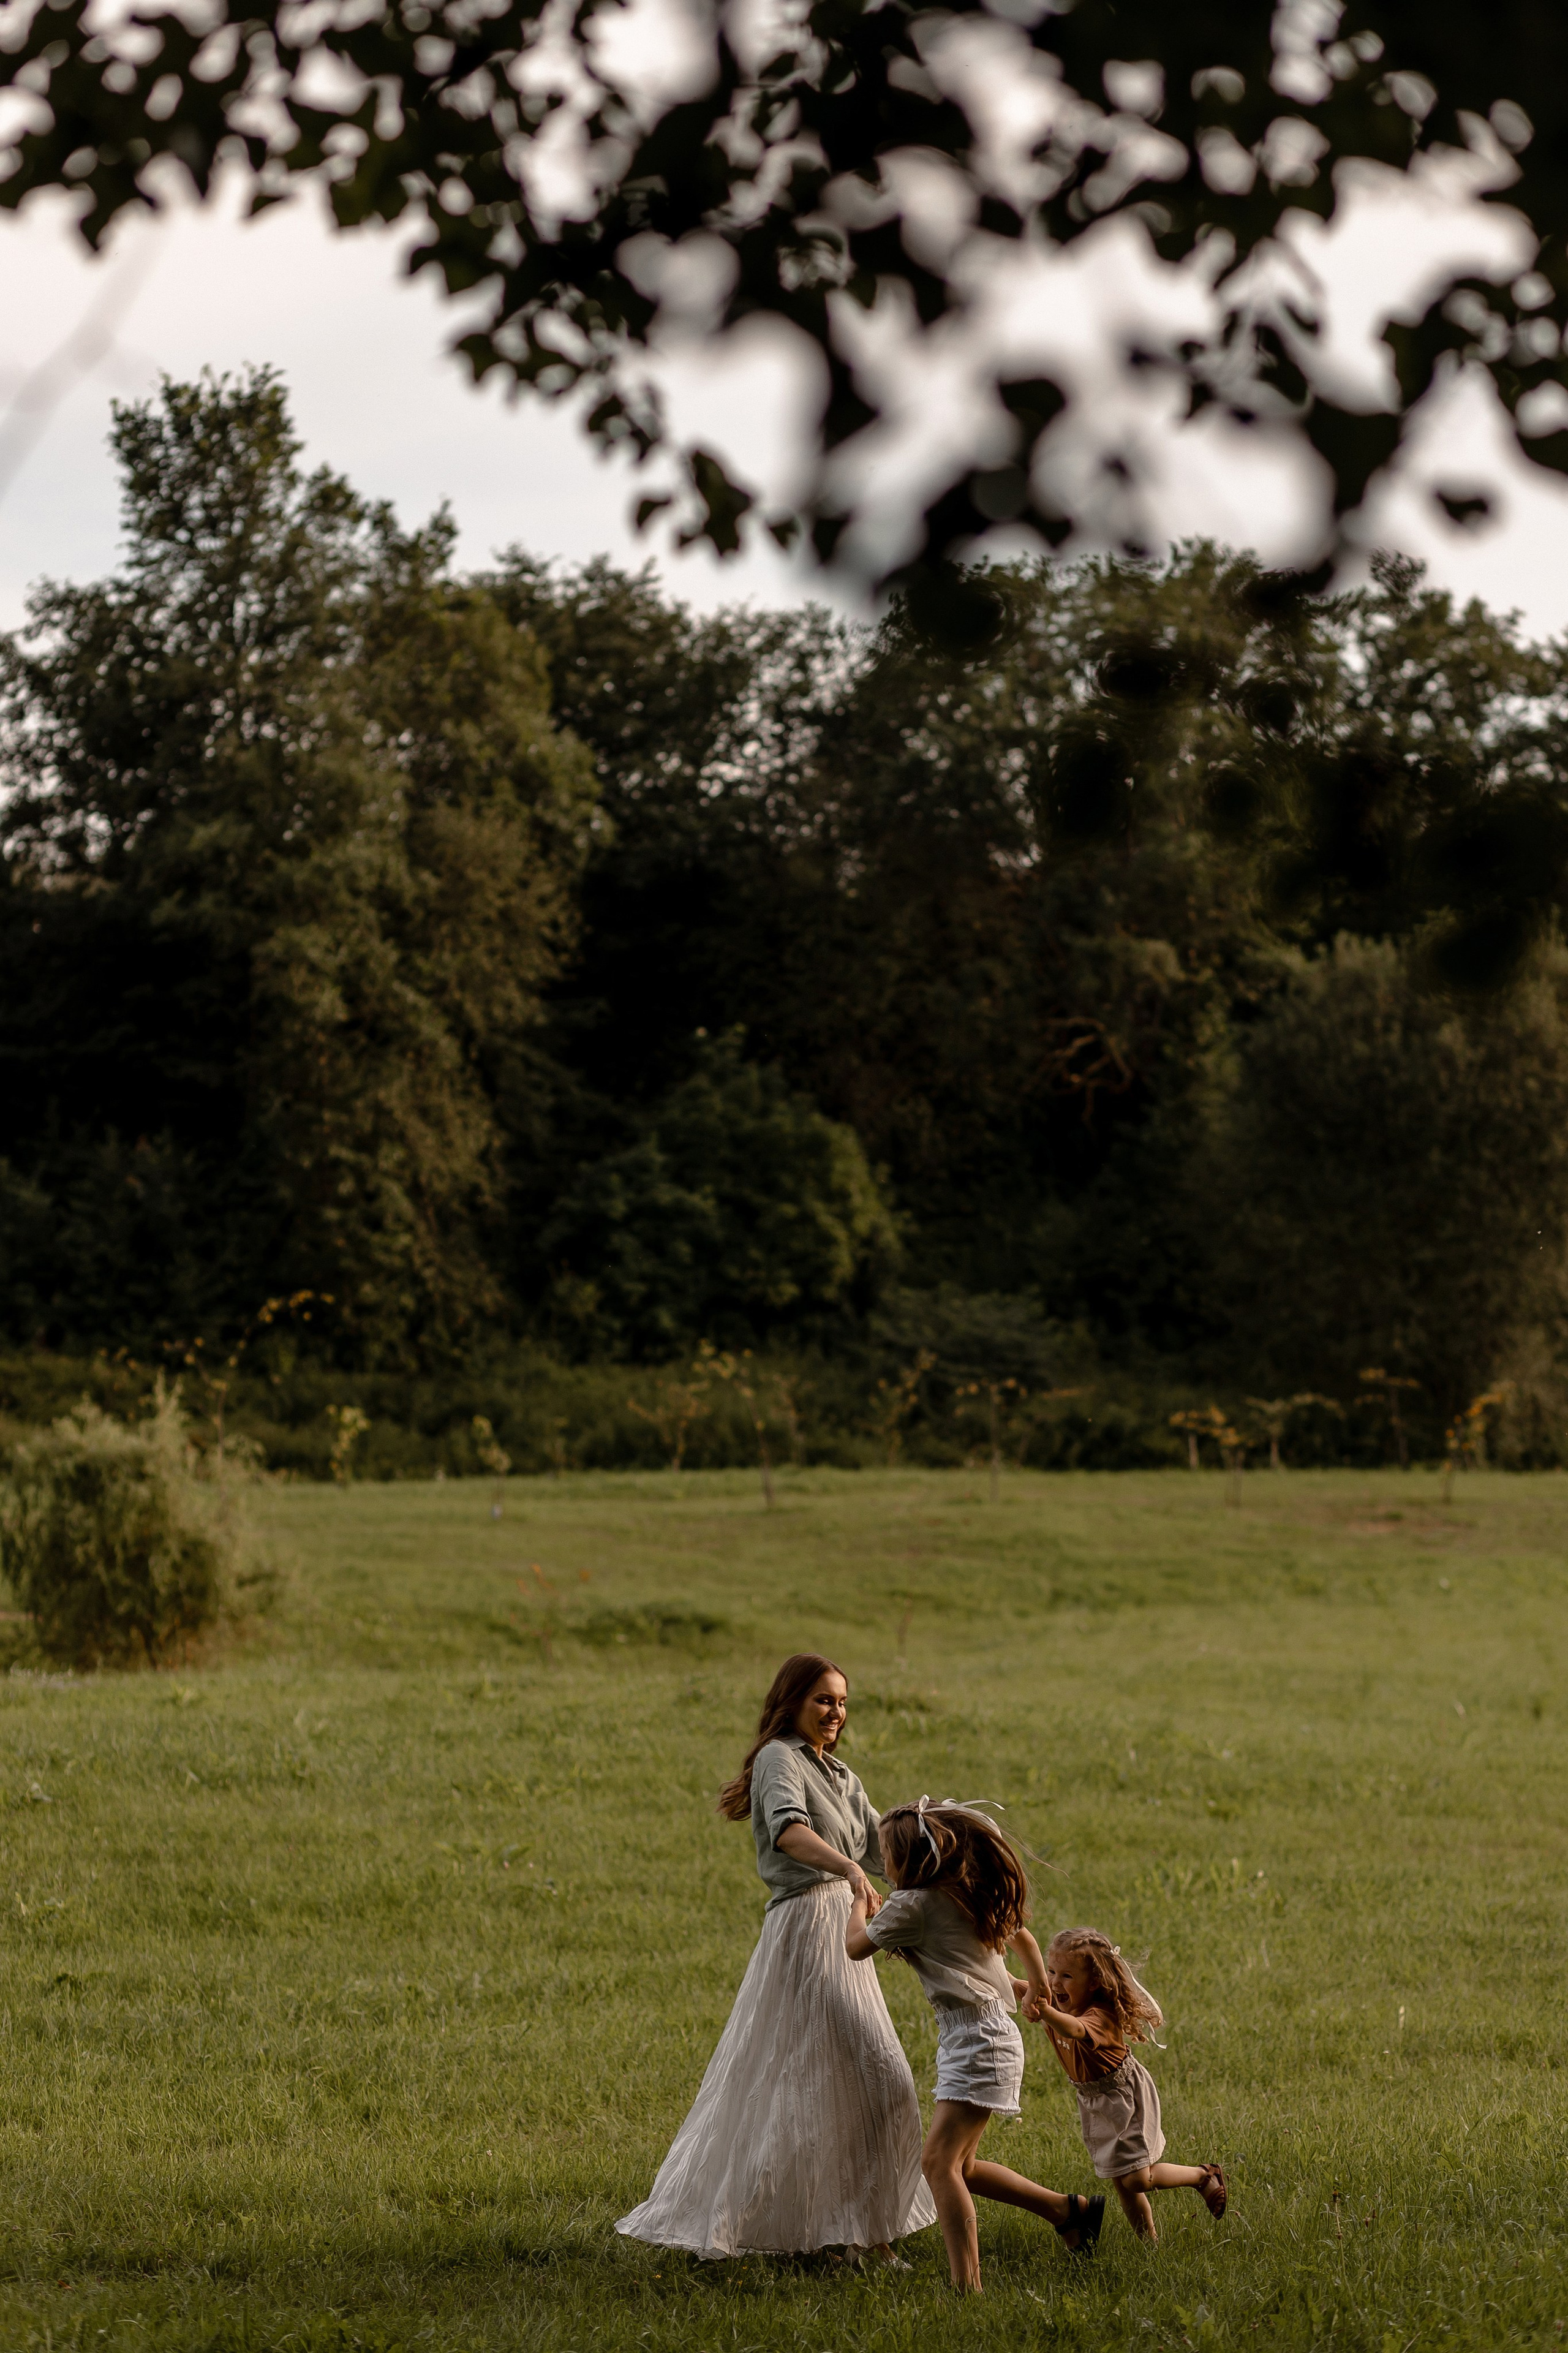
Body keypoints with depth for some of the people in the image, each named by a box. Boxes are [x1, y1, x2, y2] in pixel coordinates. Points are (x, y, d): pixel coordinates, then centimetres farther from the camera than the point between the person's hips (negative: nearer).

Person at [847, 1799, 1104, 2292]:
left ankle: (967, 2286, -25)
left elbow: (855, 1946, -2)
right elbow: (1022, 1936, 28)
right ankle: (1069, 2210, 23)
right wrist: (1037, 1985, 45)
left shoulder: (912, 1905, -11)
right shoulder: (971, 1895, 14)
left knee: (939, 2161, -16)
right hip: (988, 2032, 10)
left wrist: (859, 1906, 18)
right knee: (960, 2166, 16)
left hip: (977, 2038, -10)